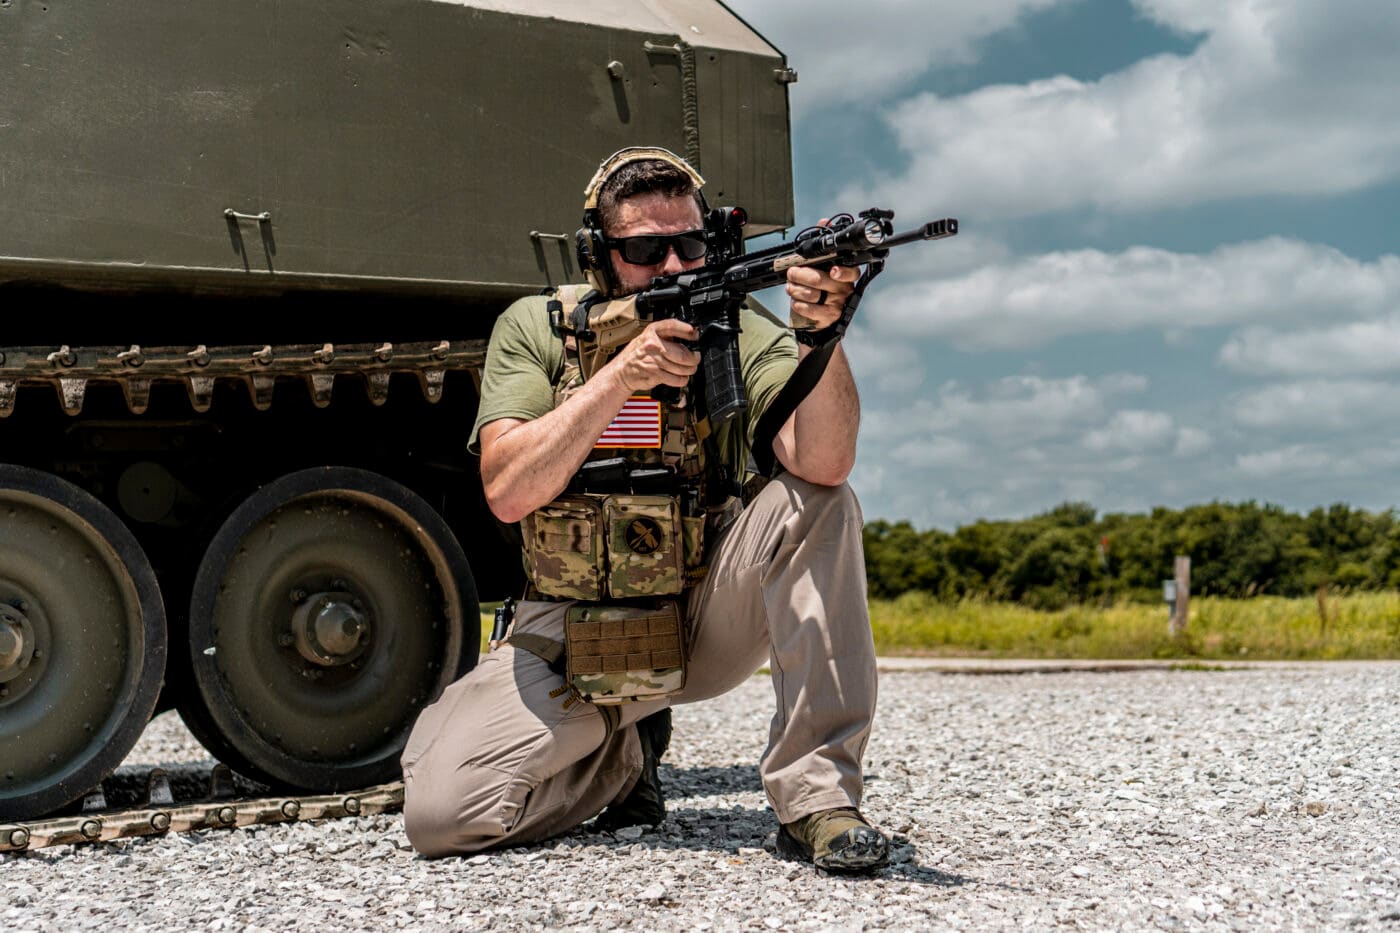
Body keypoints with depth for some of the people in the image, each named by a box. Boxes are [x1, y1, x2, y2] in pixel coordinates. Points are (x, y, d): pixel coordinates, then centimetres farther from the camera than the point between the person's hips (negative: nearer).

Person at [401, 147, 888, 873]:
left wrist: (823, 334, -42)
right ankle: (621, 748, 12)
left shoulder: (742, 336, -6)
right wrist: (621, 373, -27)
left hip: (707, 623, 0)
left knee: (820, 506, -27)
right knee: (440, 811, -19)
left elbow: (822, 463, -25)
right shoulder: (534, 330, -4)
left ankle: (816, 799, -22)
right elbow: (508, 492, -19)